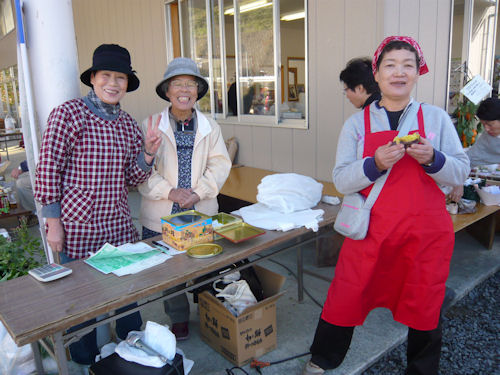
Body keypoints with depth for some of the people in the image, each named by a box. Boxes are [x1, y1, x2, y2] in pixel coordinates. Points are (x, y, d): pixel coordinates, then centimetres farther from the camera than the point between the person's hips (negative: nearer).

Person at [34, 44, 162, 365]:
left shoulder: (128, 123, 9)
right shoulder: (68, 114, -7)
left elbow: (132, 178, 9)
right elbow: (48, 168, -8)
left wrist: (148, 153, -9)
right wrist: (53, 222, -9)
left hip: (121, 227, 5)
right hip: (79, 228, -5)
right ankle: (86, 362, 35)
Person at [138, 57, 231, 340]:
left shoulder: (210, 126, 6)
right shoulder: (151, 126, 0)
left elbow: (220, 165, -1)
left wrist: (199, 193, -15)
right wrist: (170, 192, -18)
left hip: (203, 213, 1)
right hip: (162, 216, -1)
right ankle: (179, 320, 31)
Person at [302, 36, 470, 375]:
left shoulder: (436, 118, 4)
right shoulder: (357, 123, 2)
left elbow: (461, 171, 3)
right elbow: (341, 181, -4)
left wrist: (432, 158, -17)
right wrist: (375, 163, -22)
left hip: (426, 231, 1)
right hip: (372, 229, 0)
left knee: (425, 306, 13)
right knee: (346, 299, 5)